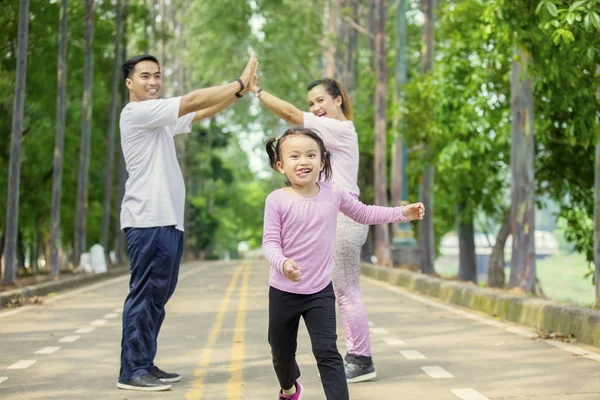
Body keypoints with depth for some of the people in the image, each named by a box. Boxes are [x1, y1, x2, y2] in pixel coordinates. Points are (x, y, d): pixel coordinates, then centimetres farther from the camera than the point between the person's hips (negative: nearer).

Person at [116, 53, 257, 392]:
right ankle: (132, 371, -7)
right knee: (145, 294, -9)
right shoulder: (137, 112, -8)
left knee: (159, 295, 11)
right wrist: (239, 83, -7)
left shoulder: (161, 119, 21)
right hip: (149, 221, -10)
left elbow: (202, 113, 17)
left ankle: (145, 365, 16)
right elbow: (193, 100, -13)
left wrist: (239, 91, 5)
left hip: (169, 220, 10)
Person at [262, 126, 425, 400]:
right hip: (283, 290, 0)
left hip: (320, 291, 0)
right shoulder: (277, 200, -12)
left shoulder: (334, 194, -3)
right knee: (282, 351, 18)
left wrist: (401, 213, 2)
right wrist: (282, 263, -36)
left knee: (327, 352, -10)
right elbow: (270, 242, -15)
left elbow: (364, 213, 12)